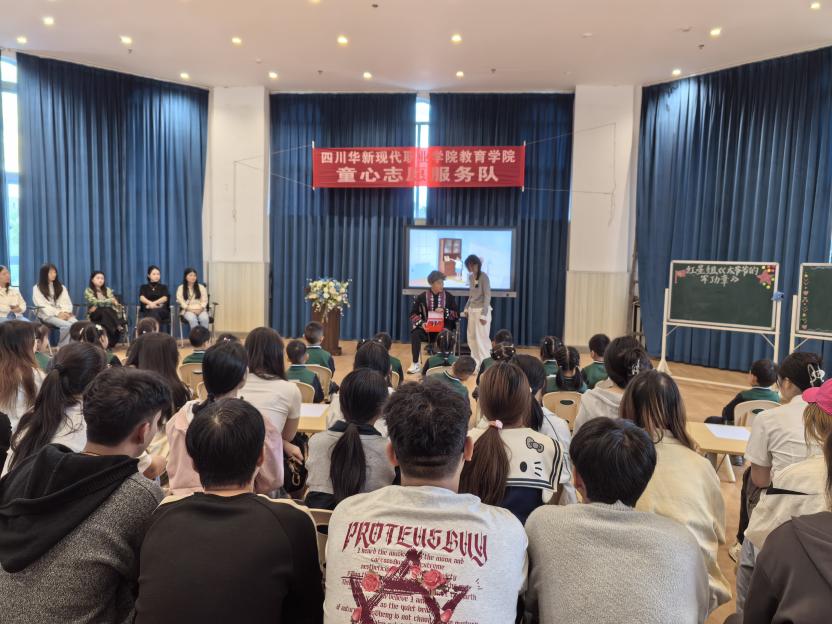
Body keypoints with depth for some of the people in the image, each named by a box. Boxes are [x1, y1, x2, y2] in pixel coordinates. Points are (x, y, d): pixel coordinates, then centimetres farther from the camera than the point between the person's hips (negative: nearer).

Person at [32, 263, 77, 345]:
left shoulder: (61, 287, 22)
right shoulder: (37, 288, 8)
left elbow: (67, 302, 12)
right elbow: (42, 305, -4)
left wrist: (66, 312, -10)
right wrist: (57, 313, -16)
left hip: (63, 314, 4)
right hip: (48, 315, -4)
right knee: (67, 325, -35)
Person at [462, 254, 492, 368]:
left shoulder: (484, 277, -12)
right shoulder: (470, 277, 9)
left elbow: (487, 296, -14)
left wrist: (484, 314, -18)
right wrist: (466, 308, 14)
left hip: (482, 310, -8)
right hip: (472, 310, 8)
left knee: (482, 338, -4)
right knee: (471, 337, 11)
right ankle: (475, 362, 22)